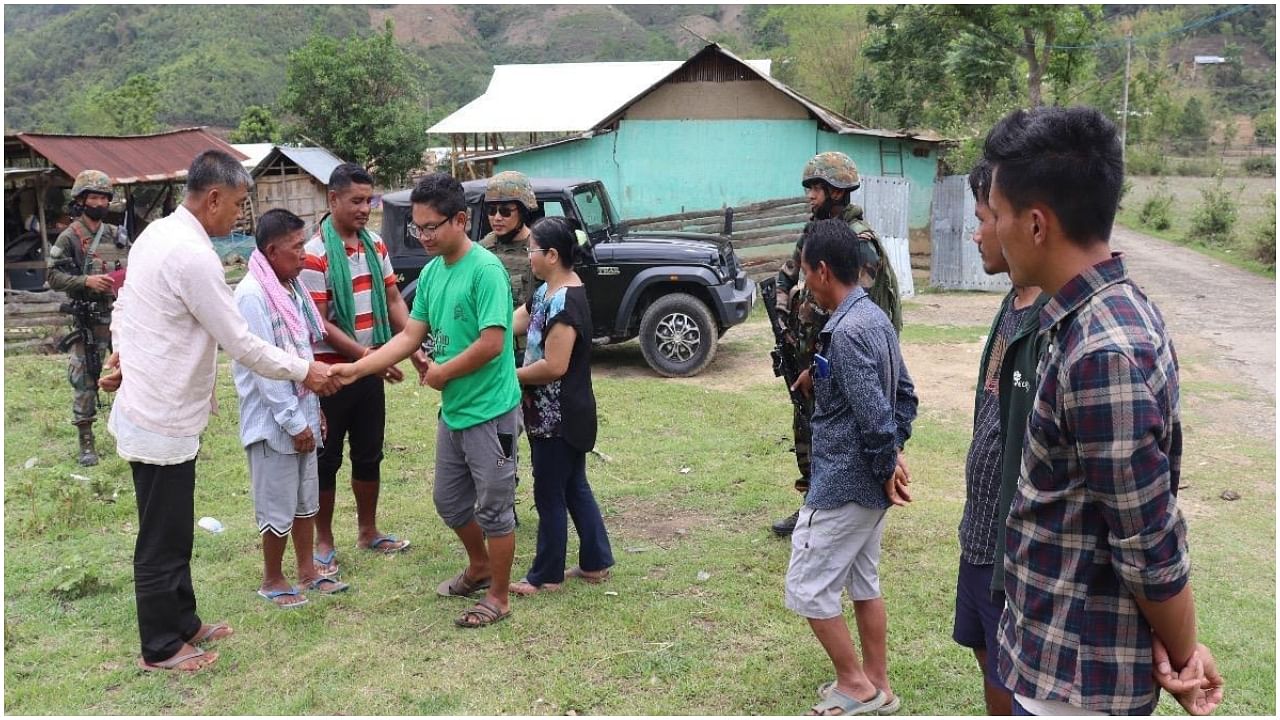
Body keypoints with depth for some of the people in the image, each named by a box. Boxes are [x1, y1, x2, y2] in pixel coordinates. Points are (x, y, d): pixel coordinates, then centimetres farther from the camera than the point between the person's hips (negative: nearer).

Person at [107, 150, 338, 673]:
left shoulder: (156, 234, 7)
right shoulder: (194, 257, -24)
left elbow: (123, 305, 19)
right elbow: (242, 345, -20)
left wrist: (122, 353, 25)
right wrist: (304, 370, -10)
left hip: (145, 408, 10)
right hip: (164, 422, -10)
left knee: (172, 532, 21)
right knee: (163, 541, 6)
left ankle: (182, 623, 36)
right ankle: (160, 649, 21)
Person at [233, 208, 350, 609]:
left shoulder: (291, 288, 7)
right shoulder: (251, 295, -20)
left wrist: (314, 409, 14)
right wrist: (295, 422, -19)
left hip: (301, 414, 8)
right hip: (273, 420, -8)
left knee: (307, 498, 17)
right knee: (278, 506, 4)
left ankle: (307, 571, 30)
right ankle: (272, 580, 20)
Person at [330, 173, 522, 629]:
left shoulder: (485, 270, -19)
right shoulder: (431, 273, 6)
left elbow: (492, 344, -24)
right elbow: (409, 337, 6)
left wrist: (442, 373, -11)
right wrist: (356, 369, -4)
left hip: (489, 412, -8)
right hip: (453, 410, 8)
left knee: (493, 507, 5)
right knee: (449, 500, 21)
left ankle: (498, 598, 20)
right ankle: (480, 568, 43)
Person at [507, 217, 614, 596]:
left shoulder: (565, 301, -23)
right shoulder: (547, 291, 8)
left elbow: (554, 366, -26)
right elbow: (514, 324, 12)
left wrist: (510, 376, -14)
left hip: (559, 418, -10)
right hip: (561, 416, 10)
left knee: (549, 494, 4)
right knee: (574, 486, 17)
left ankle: (546, 575, 18)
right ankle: (596, 562, 28)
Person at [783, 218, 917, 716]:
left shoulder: (845, 331, -23)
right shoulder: (876, 317, 7)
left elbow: (873, 413, -26)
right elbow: (905, 393, 15)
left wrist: (887, 466, -12)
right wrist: (892, 456, 11)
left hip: (843, 485, -10)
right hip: (870, 484, 10)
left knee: (807, 589, 3)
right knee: (863, 583, 19)